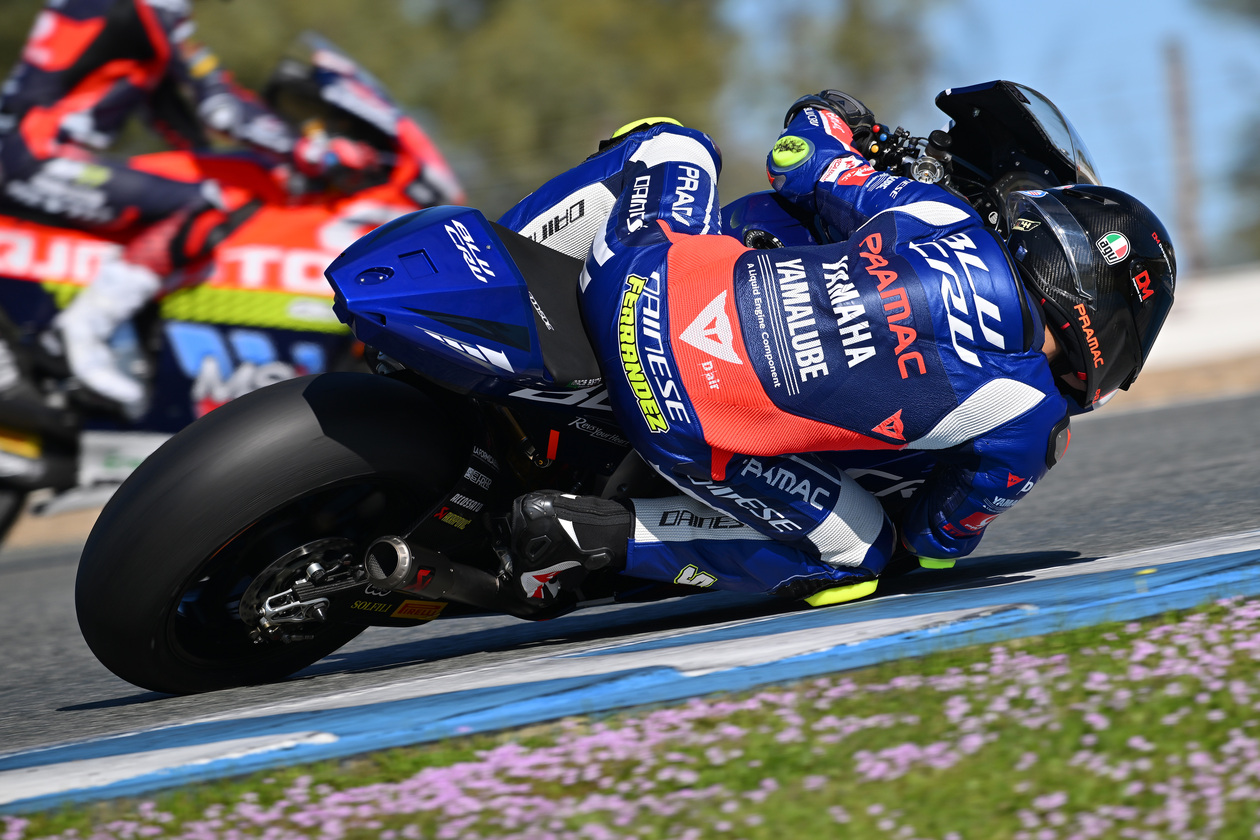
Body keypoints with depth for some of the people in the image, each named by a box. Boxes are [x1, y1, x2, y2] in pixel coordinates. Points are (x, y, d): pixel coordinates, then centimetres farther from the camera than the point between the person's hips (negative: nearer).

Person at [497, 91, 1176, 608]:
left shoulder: (947, 223, 3)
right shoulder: (1027, 430, -3)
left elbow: (800, 161, 15)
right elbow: (936, 542, 13)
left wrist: (825, 122, 38)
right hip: (690, 436, -4)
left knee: (670, 147, 32)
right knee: (854, 558, 22)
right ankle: (602, 537, 5)